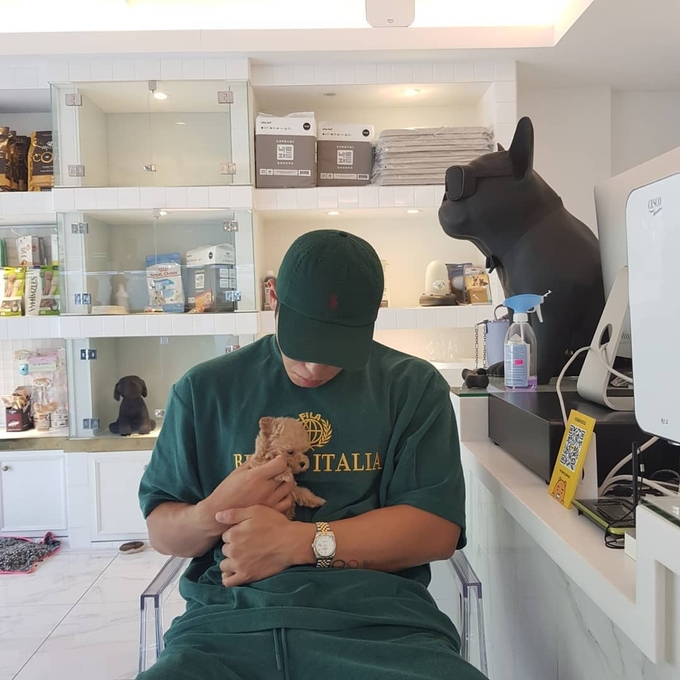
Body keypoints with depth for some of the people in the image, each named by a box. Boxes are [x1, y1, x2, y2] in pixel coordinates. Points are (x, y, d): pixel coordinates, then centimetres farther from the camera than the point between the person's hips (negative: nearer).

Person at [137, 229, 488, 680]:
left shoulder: (414, 387, 3)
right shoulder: (205, 389, 7)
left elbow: (438, 528, -5)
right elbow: (161, 531, 11)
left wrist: (301, 542, -13)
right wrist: (212, 513, -12)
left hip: (377, 616, 0)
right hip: (229, 618, 1)